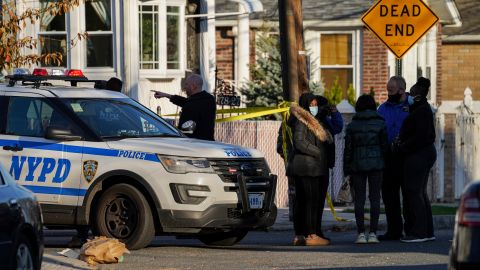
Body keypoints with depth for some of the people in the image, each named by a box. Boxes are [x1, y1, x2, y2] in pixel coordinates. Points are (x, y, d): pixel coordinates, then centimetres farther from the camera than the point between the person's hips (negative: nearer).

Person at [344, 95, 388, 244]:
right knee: (375, 198, 2)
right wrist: (386, 166, 8)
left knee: (359, 199, 3)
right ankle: (373, 233, -3)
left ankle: (361, 233, -3)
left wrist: (347, 170, 6)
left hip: (357, 165, 1)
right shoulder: (380, 124, 0)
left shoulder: (352, 125, 2)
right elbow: (384, 146, 0)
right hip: (376, 164, 0)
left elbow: (348, 149, 2)